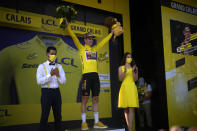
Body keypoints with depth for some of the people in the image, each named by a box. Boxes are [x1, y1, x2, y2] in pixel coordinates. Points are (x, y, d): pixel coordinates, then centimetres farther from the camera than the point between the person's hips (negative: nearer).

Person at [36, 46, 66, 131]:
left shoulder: (59, 66, 10)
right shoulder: (41, 66, -1)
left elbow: (63, 81, 5)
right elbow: (39, 81, -13)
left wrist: (57, 75, -14)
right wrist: (50, 75, -20)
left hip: (56, 91, 4)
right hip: (46, 91, -4)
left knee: (58, 114, 11)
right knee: (45, 115, 0)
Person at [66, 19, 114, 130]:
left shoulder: (95, 49, 19)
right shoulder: (82, 48, 7)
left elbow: (104, 41, 30)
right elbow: (74, 37, 3)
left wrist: (112, 33, 38)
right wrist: (68, 25, 1)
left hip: (95, 75, 5)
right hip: (86, 75, -5)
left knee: (96, 99, 7)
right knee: (85, 99, -2)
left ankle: (97, 122, 13)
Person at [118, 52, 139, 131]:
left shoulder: (135, 67, 13)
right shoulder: (121, 68, 11)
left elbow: (135, 79, 4)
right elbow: (120, 79, 1)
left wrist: (133, 71, -10)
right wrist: (125, 71, -12)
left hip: (132, 88, 0)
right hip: (124, 88, 0)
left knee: (131, 109, -11)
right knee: (126, 110, 1)